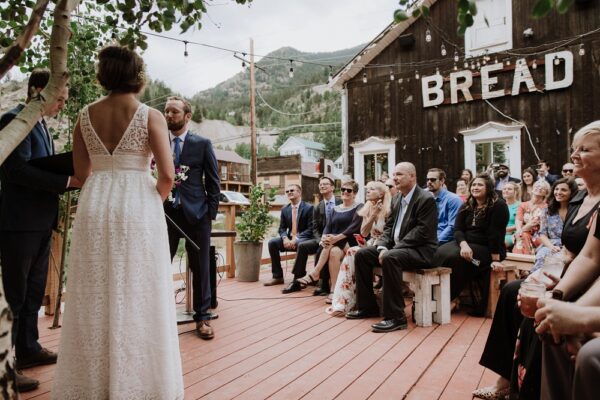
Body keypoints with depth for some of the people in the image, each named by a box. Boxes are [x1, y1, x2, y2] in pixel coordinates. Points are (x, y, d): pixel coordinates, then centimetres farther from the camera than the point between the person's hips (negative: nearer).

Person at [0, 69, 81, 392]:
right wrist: (67, 180, -23)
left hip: (40, 222, 9)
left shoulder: (39, 124, 16)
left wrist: (75, 179, 4)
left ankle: (28, 349, 32)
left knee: (33, 291, 18)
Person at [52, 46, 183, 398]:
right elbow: (167, 175, -12)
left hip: (94, 207, 4)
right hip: (138, 207, -4)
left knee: (94, 296, 12)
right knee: (137, 297, 5)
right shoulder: (150, 116, -6)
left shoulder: (86, 115, 6)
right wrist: (156, 201, 6)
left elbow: (82, 173, 9)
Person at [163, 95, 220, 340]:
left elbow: (213, 181, 3)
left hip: (196, 212, -1)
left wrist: (211, 212, -4)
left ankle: (202, 317, 18)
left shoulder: (202, 144, 4)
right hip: (166, 212, 2)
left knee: (200, 267, 6)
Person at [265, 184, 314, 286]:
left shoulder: (308, 208, -7)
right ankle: (278, 276, -9)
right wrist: (285, 238, -14)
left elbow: (310, 229, -12)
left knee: (300, 245, -38)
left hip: (303, 239, -5)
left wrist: (296, 239, -23)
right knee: (272, 243, -17)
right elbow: (282, 228, 10)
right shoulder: (285, 209, 10)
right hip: (289, 238, 5)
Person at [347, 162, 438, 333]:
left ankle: (395, 316, -29)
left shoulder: (426, 199, -13)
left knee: (391, 258, -36)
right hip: (396, 247, 9)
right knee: (361, 254, -2)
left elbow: (422, 232, -22)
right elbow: (389, 226, 13)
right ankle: (367, 306, 7)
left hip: (421, 249, -9)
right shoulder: (398, 199, 14)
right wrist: (382, 247, -7)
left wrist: (392, 250, -24)